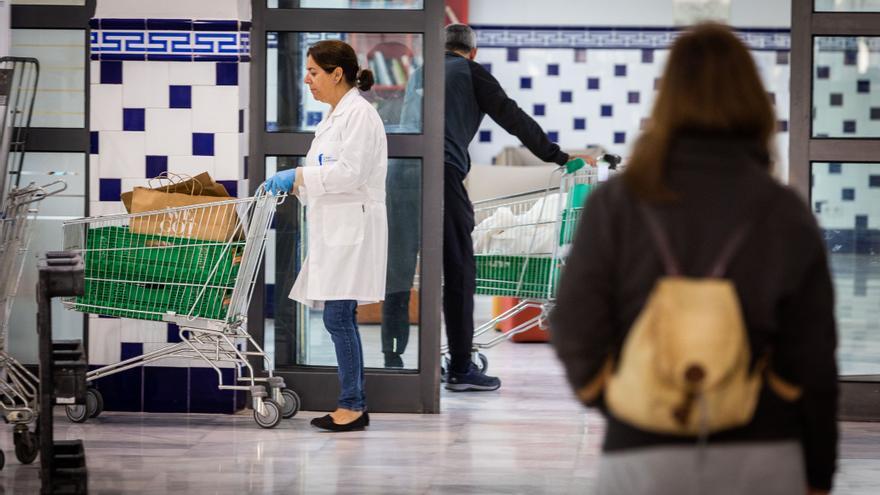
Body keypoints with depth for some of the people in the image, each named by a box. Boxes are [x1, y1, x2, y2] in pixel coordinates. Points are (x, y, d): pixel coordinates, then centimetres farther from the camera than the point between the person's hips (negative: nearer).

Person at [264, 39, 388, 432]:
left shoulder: (359, 114, -11)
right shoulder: (335, 116, 19)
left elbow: (349, 173, -20)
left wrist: (298, 175, -16)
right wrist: (291, 184, 9)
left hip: (353, 229, -10)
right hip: (334, 232, 10)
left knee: (338, 318, -10)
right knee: (341, 319, 9)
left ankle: (351, 406, -5)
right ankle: (354, 406, 13)